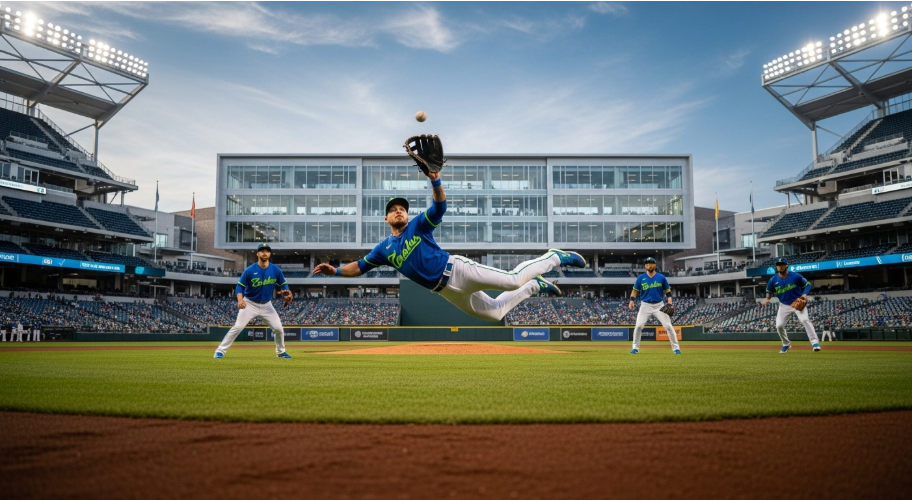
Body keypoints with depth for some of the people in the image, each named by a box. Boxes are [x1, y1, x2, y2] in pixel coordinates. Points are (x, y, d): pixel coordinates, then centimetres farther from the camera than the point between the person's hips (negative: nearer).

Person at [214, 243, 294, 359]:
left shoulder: (276, 270, -7)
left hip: (266, 305, 3)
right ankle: (220, 350, -5)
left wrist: (287, 293, -18)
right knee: (238, 327, -14)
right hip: (250, 304, -3)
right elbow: (240, 286, -10)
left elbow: (283, 284, 4)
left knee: (278, 328, -1)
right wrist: (240, 300, -27)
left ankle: (280, 351, 21)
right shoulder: (249, 270, -14)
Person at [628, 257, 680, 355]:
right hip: (645, 305, 0)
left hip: (659, 305, 0)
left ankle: (676, 348, 4)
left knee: (668, 326, -6)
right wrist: (632, 300, -7)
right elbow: (635, 290, 8)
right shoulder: (641, 278, 2)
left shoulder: (661, 277, 1)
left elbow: (667, 291, 6)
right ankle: (635, 348, 5)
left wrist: (669, 303, -7)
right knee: (638, 326, -8)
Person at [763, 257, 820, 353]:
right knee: (779, 325, -3)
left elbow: (807, 284, -3)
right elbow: (769, 291, 10)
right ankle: (786, 344, 21)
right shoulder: (773, 280, -8)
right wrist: (768, 299, -11)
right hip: (784, 305, 3)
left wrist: (805, 294, -21)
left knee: (805, 320, -25)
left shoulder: (796, 276, -15)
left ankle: (814, 342, -23)